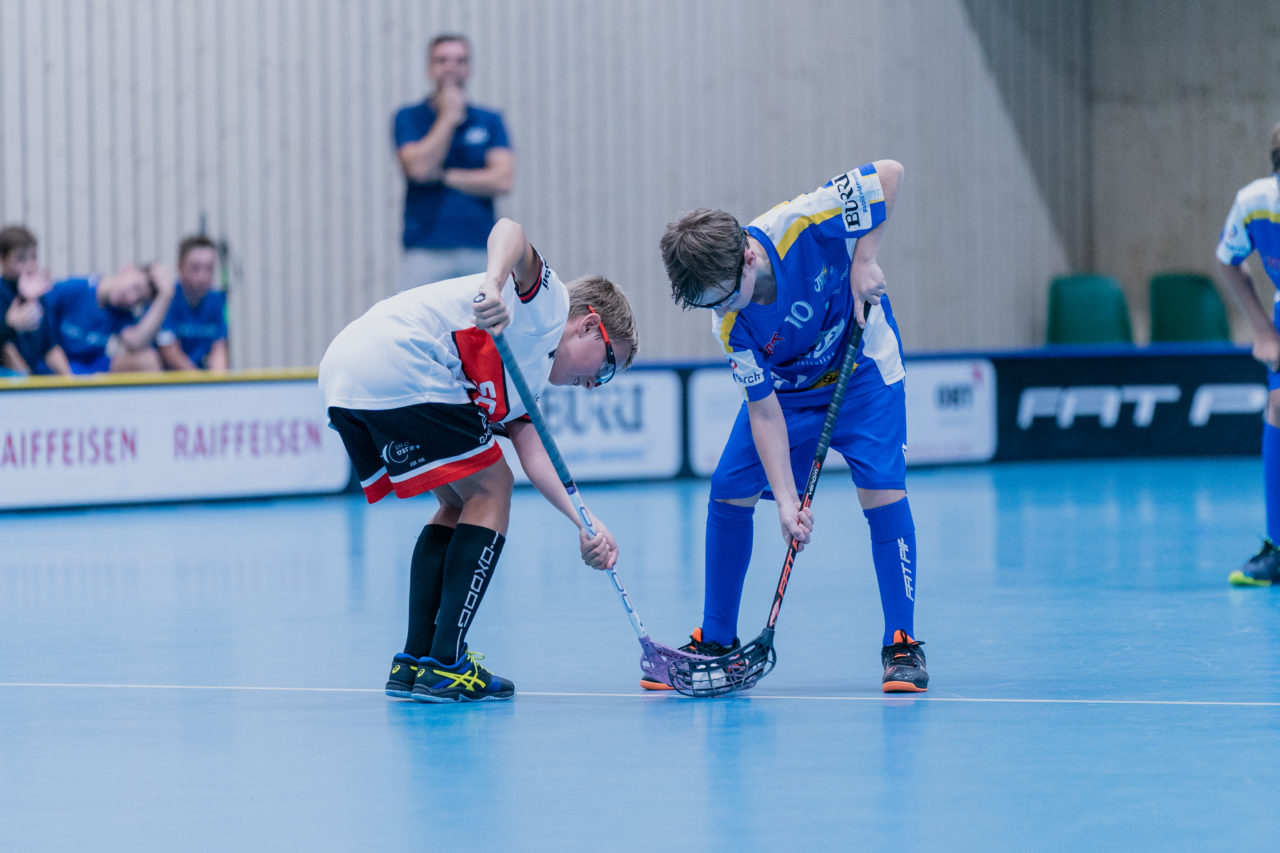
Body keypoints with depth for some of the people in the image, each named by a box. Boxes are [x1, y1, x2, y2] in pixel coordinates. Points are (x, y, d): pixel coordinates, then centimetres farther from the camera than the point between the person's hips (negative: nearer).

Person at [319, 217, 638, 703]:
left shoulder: (526, 383, 30)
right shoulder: (548, 300, 9)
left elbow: (534, 456, 17)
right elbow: (509, 231, -9)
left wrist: (585, 525, 3)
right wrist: (494, 285, -28)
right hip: (400, 370, -10)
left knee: (458, 506, 21)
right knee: (489, 491, 1)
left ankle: (414, 663, 17)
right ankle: (444, 666, -2)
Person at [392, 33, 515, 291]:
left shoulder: (490, 121, 11)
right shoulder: (409, 118, 7)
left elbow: (503, 180, 0)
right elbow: (419, 167, -10)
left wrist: (443, 176, -3)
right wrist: (449, 116, -3)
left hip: (479, 252, 2)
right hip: (425, 250, -2)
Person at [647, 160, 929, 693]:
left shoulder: (804, 224, -34)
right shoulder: (730, 327, -26)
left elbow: (890, 174, -23)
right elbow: (765, 410, -22)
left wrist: (863, 261, -25)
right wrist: (786, 500, -28)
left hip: (862, 368, -2)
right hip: (784, 386, 2)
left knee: (881, 487, -18)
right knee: (729, 491, -5)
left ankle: (901, 644, -8)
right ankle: (716, 641, 12)